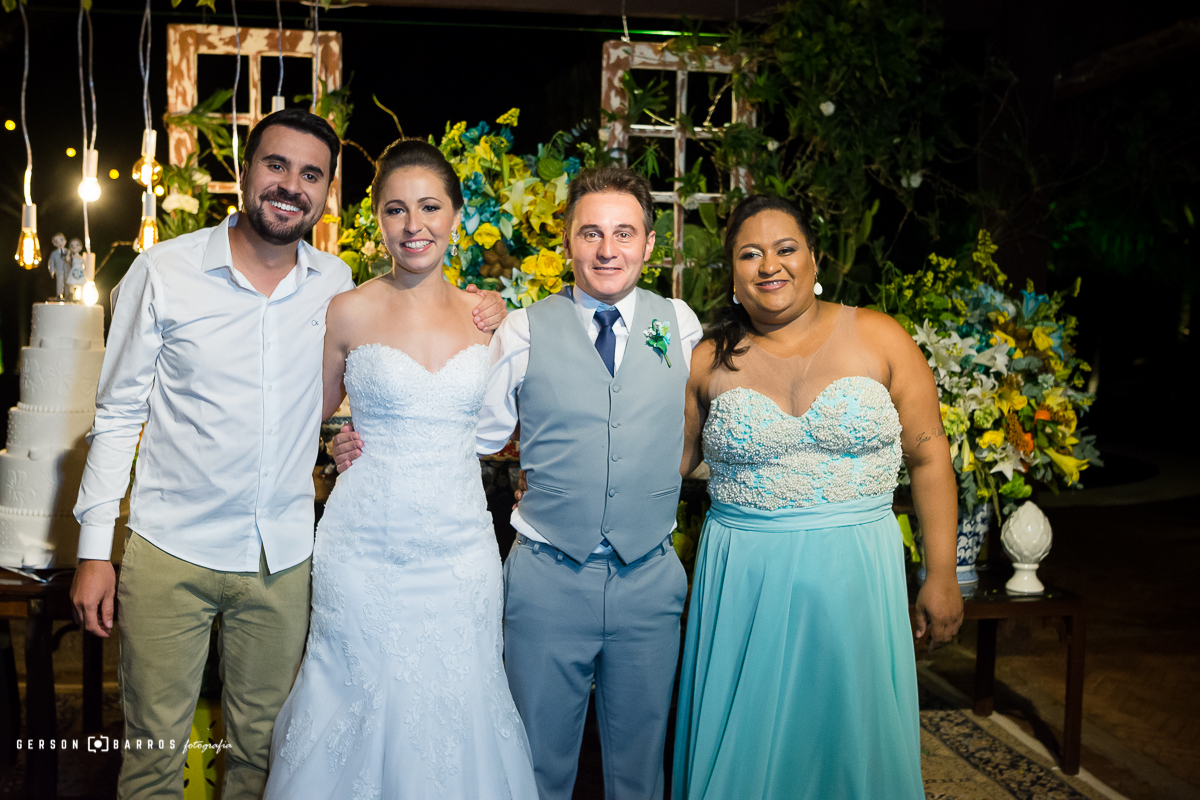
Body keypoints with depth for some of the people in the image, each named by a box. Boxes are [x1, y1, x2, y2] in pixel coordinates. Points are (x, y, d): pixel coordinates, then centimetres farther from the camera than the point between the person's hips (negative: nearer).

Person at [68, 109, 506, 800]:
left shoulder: (335, 283, 2)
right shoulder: (163, 271, -6)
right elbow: (119, 413, -1)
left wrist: (475, 314, -3)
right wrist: (96, 548, -5)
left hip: (284, 556, 3)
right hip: (170, 552, -2)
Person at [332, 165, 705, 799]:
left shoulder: (682, 325, 4)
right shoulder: (525, 331, -2)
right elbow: (470, 434, -1)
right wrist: (366, 451, -11)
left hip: (650, 579, 2)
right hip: (547, 575, -1)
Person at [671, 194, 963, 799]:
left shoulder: (877, 338, -2)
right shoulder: (710, 361, 1)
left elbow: (928, 456, 0)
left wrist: (942, 575, -2)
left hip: (854, 570, 0)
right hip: (744, 578, 1)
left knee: (850, 736, 12)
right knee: (747, 742, 11)